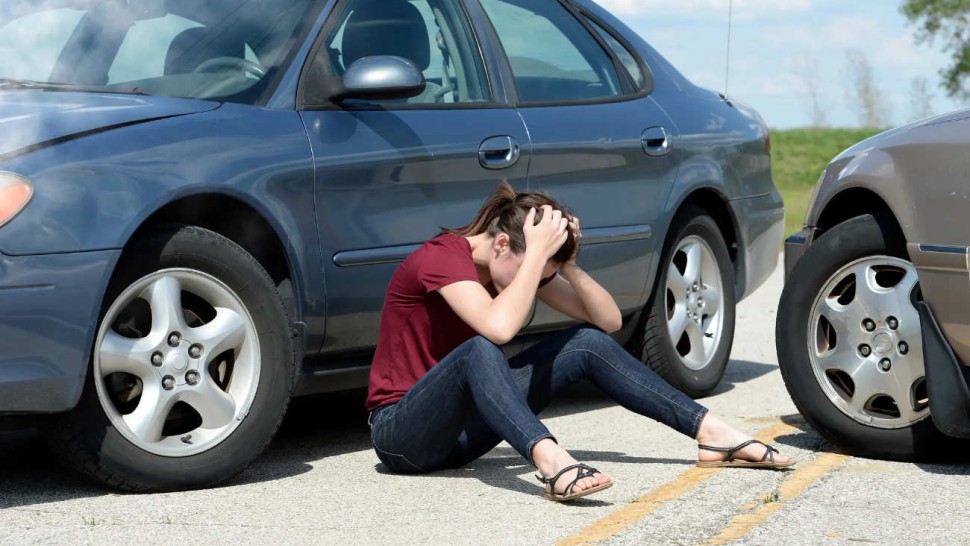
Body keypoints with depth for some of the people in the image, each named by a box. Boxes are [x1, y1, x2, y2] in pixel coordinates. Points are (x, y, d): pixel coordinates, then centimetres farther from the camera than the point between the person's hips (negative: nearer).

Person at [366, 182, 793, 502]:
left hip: (462, 428, 7)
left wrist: (567, 265, -16)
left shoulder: (521, 262, 2)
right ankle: (549, 461, -59)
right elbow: (500, 327, -40)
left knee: (587, 344, -6)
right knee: (479, 350, -38)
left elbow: (609, 320, -1)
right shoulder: (441, 257, -21)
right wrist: (539, 252, -33)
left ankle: (711, 432, -11)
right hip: (401, 433, -7)